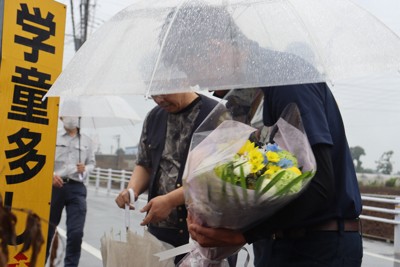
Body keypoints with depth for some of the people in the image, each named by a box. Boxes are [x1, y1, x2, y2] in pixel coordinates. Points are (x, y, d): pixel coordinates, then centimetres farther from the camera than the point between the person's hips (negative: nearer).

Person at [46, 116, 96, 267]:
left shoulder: (87, 141, 13)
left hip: (76, 188, 1)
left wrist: (85, 169, -6)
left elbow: (92, 163, 16)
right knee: (47, 228, 11)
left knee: (76, 232, -10)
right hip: (55, 186, 0)